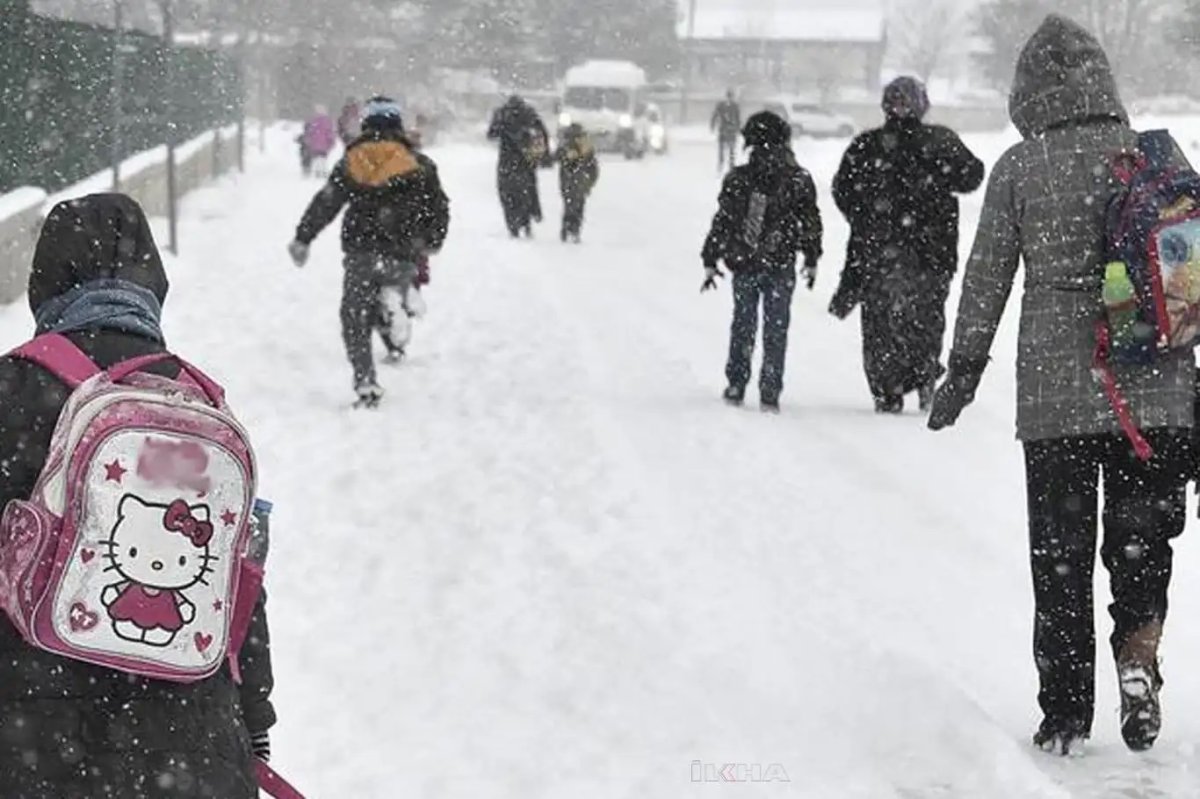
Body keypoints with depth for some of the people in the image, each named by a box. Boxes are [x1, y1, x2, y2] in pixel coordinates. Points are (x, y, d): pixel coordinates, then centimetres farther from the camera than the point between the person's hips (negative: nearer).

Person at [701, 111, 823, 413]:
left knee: (743, 325, 16)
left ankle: (736, 385, 15)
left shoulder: (737, 179, -4)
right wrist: (812, 260, 14)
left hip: (743, 265, 1)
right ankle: (770, 394, 5)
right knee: (775, 330, 7)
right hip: (780, 266, -1)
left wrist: (710, 261, 7)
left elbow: (722, 223, -1)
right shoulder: (798, 180, -5)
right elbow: (810, 223, 2)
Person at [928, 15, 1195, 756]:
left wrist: (963, 370, 11)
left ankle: (1066, 712, 12)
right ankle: (1139, 651, -11)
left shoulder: (1019, 168, -2)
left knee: (1059, 554, 9)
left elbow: (987, 279, 1)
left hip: (1053, 394, -1)